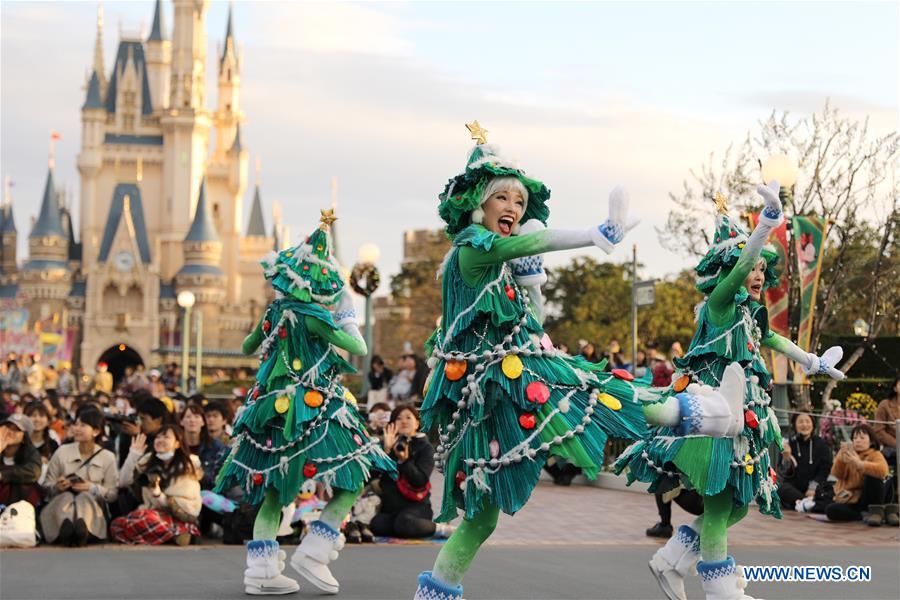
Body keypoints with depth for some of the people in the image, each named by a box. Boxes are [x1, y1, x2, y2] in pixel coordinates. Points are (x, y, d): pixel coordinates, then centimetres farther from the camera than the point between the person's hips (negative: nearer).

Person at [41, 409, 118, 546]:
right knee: (66, 497, -34)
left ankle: (82, 528, -72)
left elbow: (112, 493, 4)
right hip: (61, 504, 1)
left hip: (92, 505, -1)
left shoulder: (107, 457, 8)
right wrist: (57, 487, -13)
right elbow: (47, 487, 10)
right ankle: (65, 527, -72)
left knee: (84, 497, -34)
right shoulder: (62, 452, 10)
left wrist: (91, 488, -13)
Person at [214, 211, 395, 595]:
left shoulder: (274, 313, 8)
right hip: (313, 412, -8)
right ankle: (312, 552, -7)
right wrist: (349, 318, 8)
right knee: (351, 482, 0)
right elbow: (359, 350, -8)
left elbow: (248, 348, 27)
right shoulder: (312, 317, -13)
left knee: (274, 493, 10)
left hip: (274, 411, 8)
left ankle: (261, 571, 3)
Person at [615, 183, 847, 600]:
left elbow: (774, 341, 37)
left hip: (741, 417, 10)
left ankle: (670, 563, 16)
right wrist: (768, 220, -30)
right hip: (716, 415, -10)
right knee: (719, 504, -9)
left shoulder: (749, 313, 21)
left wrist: (813, 364, 48)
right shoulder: (721, 301, -4)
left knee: (735, 506, 9)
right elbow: (740, 264, -20)